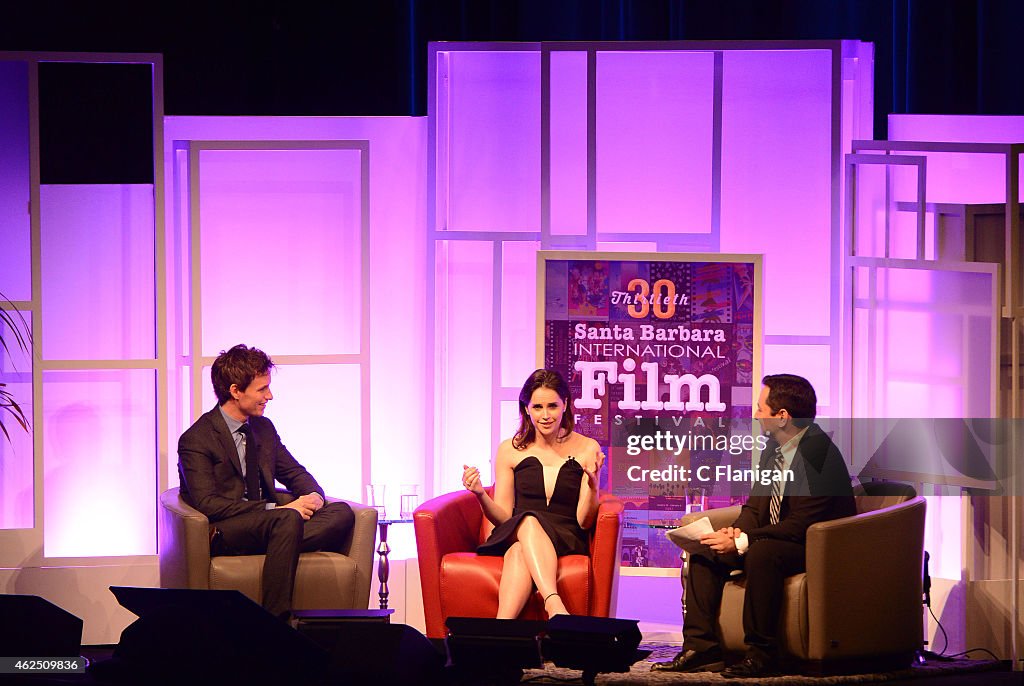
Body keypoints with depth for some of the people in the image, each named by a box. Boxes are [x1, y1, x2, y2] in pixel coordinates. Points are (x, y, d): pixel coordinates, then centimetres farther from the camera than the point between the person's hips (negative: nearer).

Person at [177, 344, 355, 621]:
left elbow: (295, 472, 24)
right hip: (222, 530, -7)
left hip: (266, 522, 7)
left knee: (342, 513, -17)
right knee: (287, 519, -37)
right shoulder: (196, 440, -9)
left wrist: (313, 496, -2)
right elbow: (207, 504, -18)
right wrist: (275, 509, -23)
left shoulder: (264, 428, 16)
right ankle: (274, 620, -38)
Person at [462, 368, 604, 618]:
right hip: (514, 535, 1)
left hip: (567, 541, -1)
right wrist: (481, 495, -10)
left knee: (519, 552, -37)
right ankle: (555, 607, -55)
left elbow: (584, 521, 2)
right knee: (529, 521, -38)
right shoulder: (510, 450, 11)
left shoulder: (586, 449, 6)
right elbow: (503, 517, 10)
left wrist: (592, 483, -17)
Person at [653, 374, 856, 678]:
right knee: (705, 551, 1)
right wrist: (736, 531, -9)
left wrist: (742, 541, -26)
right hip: (772, 540, 10)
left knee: (760, 552, -36)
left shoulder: (818, 454, -22)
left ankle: (762, 654, -29)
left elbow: (801, 526, -27)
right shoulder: (772, 449, 7)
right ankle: (700, 647, -5)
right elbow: (756, 505, 14)